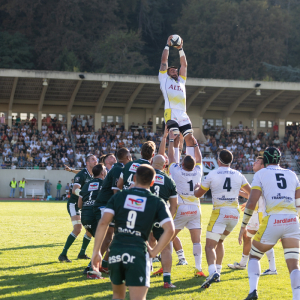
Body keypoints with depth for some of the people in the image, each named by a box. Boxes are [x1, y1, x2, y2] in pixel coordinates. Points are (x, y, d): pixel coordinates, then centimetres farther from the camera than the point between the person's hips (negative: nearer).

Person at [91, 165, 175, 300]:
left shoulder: (118, 196, 9)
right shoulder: (157, 202, 7)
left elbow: (103, 223, -2)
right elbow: (169, 230, -5)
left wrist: (96, 251, 1)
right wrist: (154, 252, 2)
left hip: (116, 251, 3)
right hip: (138, 252, -2)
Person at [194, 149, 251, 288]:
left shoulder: (212, 175, -3)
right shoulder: (238, 175, 8)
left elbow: (198, 194, 8)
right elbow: (251, 192, 20)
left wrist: (196, 187, 31)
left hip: (219, 213, -5)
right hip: (235, 213, 5)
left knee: (210, 246, -8)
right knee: (219, 241, 25)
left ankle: (213, 272, -33)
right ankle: (217, 272, 21)